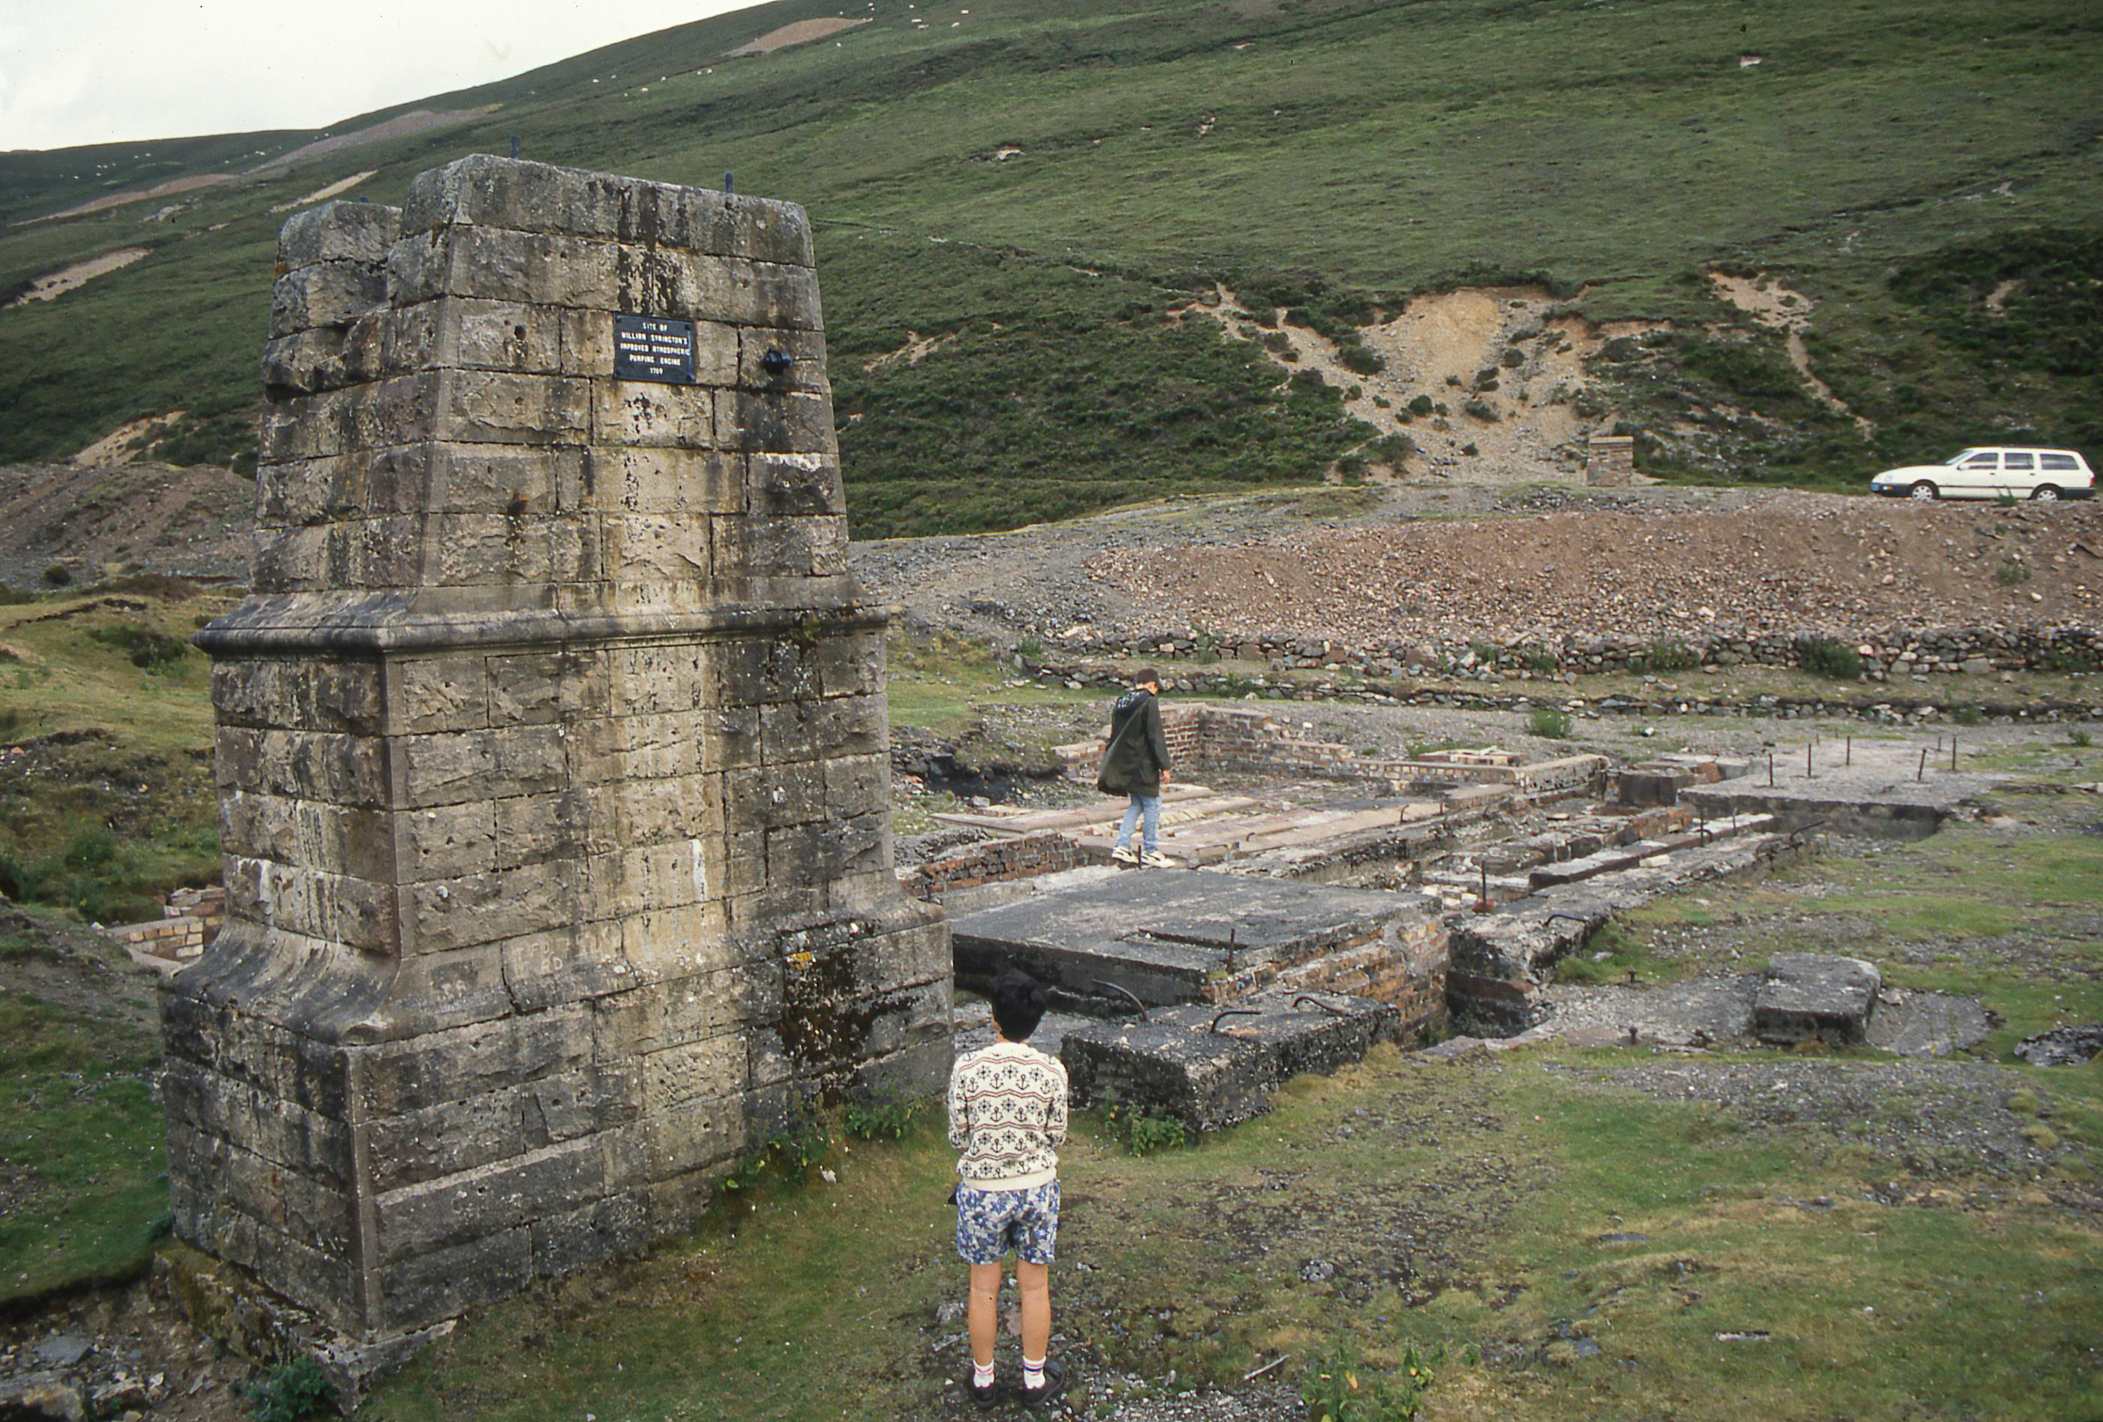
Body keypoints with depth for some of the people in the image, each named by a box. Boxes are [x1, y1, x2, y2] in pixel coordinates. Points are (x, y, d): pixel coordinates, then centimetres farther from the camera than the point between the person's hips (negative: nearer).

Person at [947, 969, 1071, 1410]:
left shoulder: (966, 1067, -15)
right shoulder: (1051, 1071, -13)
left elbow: (958, 1136, -7)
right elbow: (1056, 1137, -3)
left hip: (982, 1191, -1)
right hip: (1037, 1187, 1)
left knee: (984, 1288, 16)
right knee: (1035, 1286, 17)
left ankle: (982, 1379, 32)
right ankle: (1034, 1380, 31)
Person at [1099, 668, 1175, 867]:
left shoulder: (1120, 702, 10)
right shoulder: (1149, 703, -14)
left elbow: (1114, 735, 17)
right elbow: (1155, 738, -17)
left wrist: (1107, 768, 23)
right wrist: (1164, 766, -13)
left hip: (1123, 764, 8)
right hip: (1142, 765, -8)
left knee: (1136, 804, 18)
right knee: (1152, 804, 3)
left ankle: (1122, 846, 12)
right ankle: (1150, 851, 8)